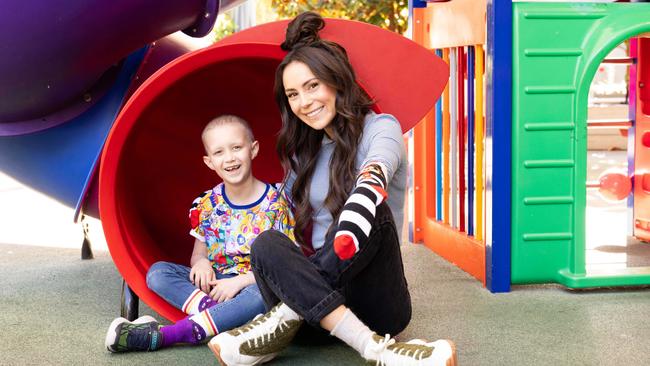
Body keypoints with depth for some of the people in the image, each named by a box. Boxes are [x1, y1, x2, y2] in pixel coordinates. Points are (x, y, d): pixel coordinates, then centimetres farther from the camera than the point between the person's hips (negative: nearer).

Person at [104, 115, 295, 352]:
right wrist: (201, 262, -12)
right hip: (214, 285, 4)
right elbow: (198, 253, 13)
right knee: (158, 272, -12)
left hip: (255, 286, -4)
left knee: (264, 295, -39)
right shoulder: (207, 205, 5)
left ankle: (161, 336, -39)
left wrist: (240, 281, -19)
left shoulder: (275, 203, -6)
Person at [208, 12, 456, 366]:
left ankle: (287, 317, -29)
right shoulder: (303, 151, 17)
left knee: (374, 208, -32)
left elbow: (373, 176, -28)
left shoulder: (380, 128, -4)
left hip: (378, 303, -4)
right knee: (268, 242, -28)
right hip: (320, 285, 4)